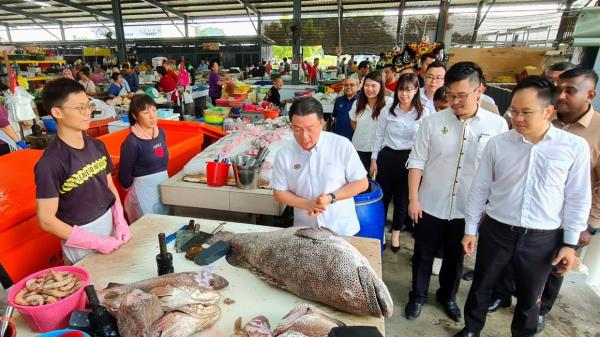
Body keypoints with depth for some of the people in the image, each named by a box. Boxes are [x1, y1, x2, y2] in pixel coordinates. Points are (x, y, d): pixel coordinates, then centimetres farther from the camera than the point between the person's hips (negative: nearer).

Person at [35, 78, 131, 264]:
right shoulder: (50, 163, -20)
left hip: (110, 227, 6)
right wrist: (96, 242, -17)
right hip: (82, 245, -5)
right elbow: (46, 220, -18)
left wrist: (120, 221, -6)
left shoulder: (97, 146, -2)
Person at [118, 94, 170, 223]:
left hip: (164, 184, 6)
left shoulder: (161, 132, 0)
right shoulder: (132, 142, -19)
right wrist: (133, 189, 4)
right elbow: (124, 175, -10)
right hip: (144, 190, -6)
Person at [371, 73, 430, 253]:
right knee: (383, 196, 11)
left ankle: (396, 233, 36)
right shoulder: (387, 111, -1)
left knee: (403, 199, 14)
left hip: (410, 160, 0)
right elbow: (378, 137, 4)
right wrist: (374, 160, 2)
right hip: (387, 157, 1)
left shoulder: (424, 113, -4)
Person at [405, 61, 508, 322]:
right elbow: (416, 162, -5)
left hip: (468, 210, 1)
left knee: (455, 258, 21)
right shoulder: (432, 122, -9)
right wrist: (413, 199, -8)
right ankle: (417, 296, 40)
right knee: (423, 255, 16)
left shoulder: (497, 125, -7)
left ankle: (447, 296, 46)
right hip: (430, 206, 0)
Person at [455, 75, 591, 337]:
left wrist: (570, 243, 0)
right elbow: (480, 189, 0)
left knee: (529, 297, 19)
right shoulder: (497, 144, -6)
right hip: (496, 230, 1)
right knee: (481, 287, 17)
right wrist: (470, 229, 3)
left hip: (543, 238, 0)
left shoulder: (575, 147, -7)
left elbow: (578, 198, 0)